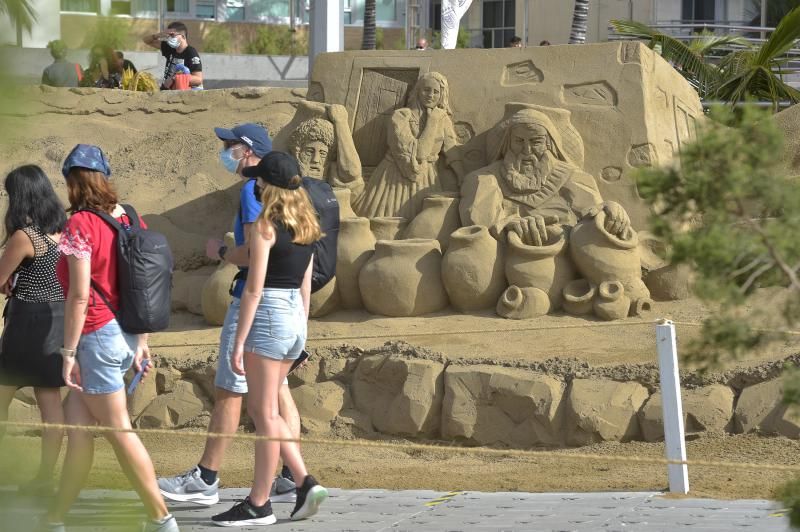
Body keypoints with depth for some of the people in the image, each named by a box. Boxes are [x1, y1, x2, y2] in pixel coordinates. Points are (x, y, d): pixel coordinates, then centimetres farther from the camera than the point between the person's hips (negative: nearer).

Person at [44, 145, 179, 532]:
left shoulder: (80, 224, -14)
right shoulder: (128, 219, 7)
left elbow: (80, 295, -18)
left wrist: (69, 352, -14)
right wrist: (142, 340, 17)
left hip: (97, 336, -8)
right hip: (126, 335, 8)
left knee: (119, 430, -1)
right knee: (77, 425, 11)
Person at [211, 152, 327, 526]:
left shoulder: (265, 226, -12)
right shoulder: (305, 228, 11)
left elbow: (254, 288, -15)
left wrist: (239, 343, -13)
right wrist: (299, 336, 22)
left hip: (268, 317, -8)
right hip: (296, 320, 8)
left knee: (264, 414, -1)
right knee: (265, 411, 17)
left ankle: (259, 505, 4)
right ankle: (305, 483, 8)